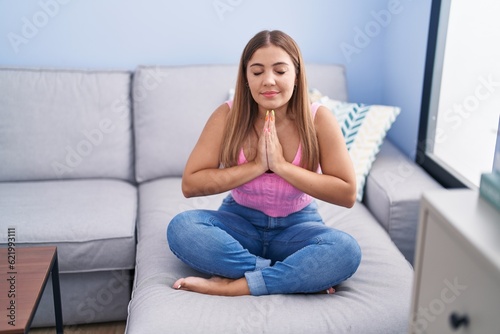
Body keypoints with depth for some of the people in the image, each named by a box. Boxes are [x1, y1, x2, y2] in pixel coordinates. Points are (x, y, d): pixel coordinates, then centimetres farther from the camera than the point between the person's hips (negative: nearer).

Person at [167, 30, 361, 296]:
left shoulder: (318, 119, -15)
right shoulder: (227, 116, -13)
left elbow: (347, 194, -16)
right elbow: (190, 184, -15)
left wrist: (282, 166, -23)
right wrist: (256, 166, -23)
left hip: (296, 226, -1)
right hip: (240, 221, 1)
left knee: (346, 250, -31)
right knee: (181, 228, -28)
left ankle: (232, 286, -23)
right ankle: (302, 278, -23)